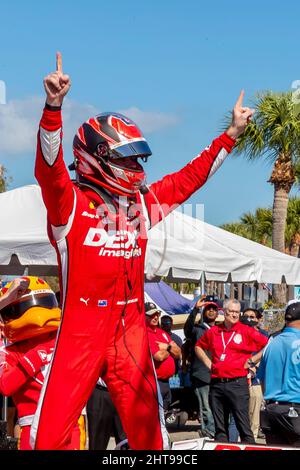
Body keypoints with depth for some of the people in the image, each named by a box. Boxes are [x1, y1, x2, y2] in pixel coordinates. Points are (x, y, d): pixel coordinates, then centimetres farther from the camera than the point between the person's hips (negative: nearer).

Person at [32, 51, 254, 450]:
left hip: (131, 331, 5)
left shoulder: (142, 203, 15)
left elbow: (188, 179, 24)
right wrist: (54, 106, -35)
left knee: (148, 430, 11)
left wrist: (231, 134, 24)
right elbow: (50, 168, -20)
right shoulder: (70, 202, -3)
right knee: (51, 433, -7)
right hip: (81, 330, -5)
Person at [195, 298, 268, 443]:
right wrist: (208, 362, 13)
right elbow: (198, 346, 27)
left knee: (243, 425, -7)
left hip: (237, 383, -4)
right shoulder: (213, 331, 10)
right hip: (216, 384, 4)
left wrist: (251, 361, -4)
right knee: (220, 427, 10)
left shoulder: (246, 331, -1)